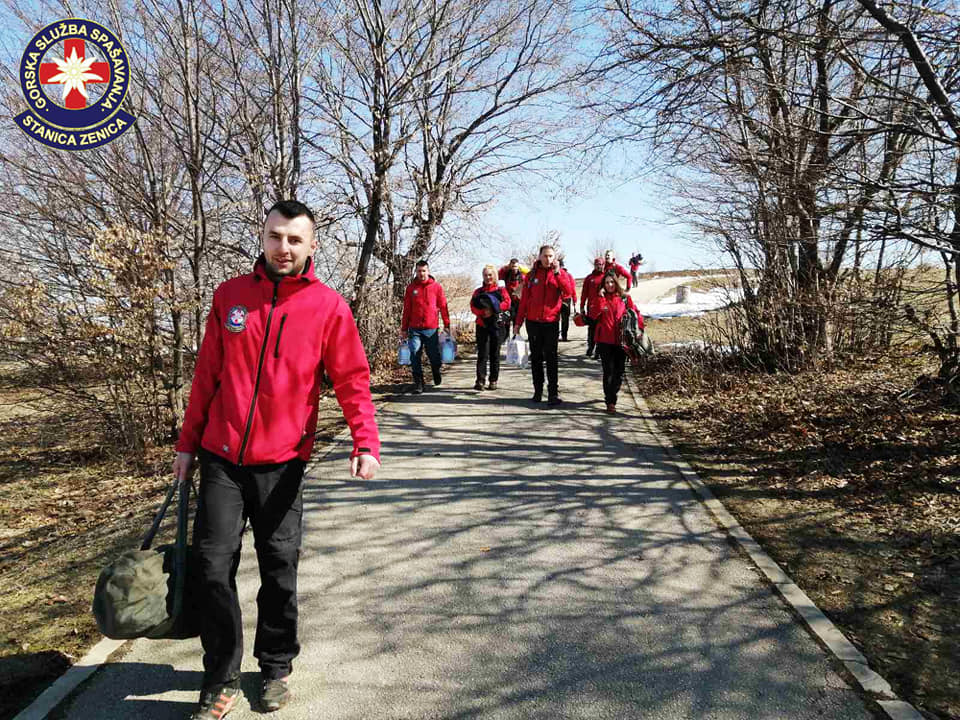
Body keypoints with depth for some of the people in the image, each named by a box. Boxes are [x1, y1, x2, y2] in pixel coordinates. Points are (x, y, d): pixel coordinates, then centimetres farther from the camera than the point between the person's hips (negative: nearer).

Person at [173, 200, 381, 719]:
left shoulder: (328, 307, -4)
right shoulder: (230, 296, 3)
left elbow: (352, 381, -6)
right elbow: (207, 377, 8)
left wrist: (366, 442, -19)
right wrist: (187, 443, 11)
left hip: (281, 463, -2)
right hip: (221, 458, 2)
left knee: (279, 569, 9)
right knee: (212, 565, 3)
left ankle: (276, 667, 32)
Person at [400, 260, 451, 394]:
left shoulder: (436, 287, 4)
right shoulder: (411, 288, 7)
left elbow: (443, 306, 5)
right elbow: (406, 309, 10)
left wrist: (447, 325, 0)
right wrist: (404, 328, 8)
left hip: (431, 329, -1)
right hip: (415, 329, 1)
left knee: (434, 356, 6)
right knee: (415, 356, -4)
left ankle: (437, 376, 35)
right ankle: (418, 383, 4)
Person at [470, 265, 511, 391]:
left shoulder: (501, 290, 10)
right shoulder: (478, 291, 14)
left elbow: (507, 303, -6)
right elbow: (473, 306, 1)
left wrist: (493, 309, -18)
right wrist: (483, 311, -19)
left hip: (496, 325, 0)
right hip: (482, 324, 0)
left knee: (495, 354, 4)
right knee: (482, 353, -6)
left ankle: (493, 381, 11)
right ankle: (480, 380, -8)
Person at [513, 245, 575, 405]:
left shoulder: (560, 274, 3)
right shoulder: (532, 275, 7)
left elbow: (569, 291, -15)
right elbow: (524, 300, 8)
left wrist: (558, 273, -21)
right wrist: (518, 322, 6)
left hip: (551, 322, -2)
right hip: (533, 322, 2)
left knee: (551, 358, -4)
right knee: (536, 357, 9)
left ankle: (553, 393, -2)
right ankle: (538, 391, 18)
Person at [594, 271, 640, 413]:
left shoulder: (625, 298, 6)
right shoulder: (601, 298, 4)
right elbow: (595, 314, -12)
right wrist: (601, 297, -15)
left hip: (620, 340, 2)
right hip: (605, 340, -2)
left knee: (619, 371, 8)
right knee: (608, 371, -5)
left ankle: (611, 395, 28)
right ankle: (610, 402, -2)